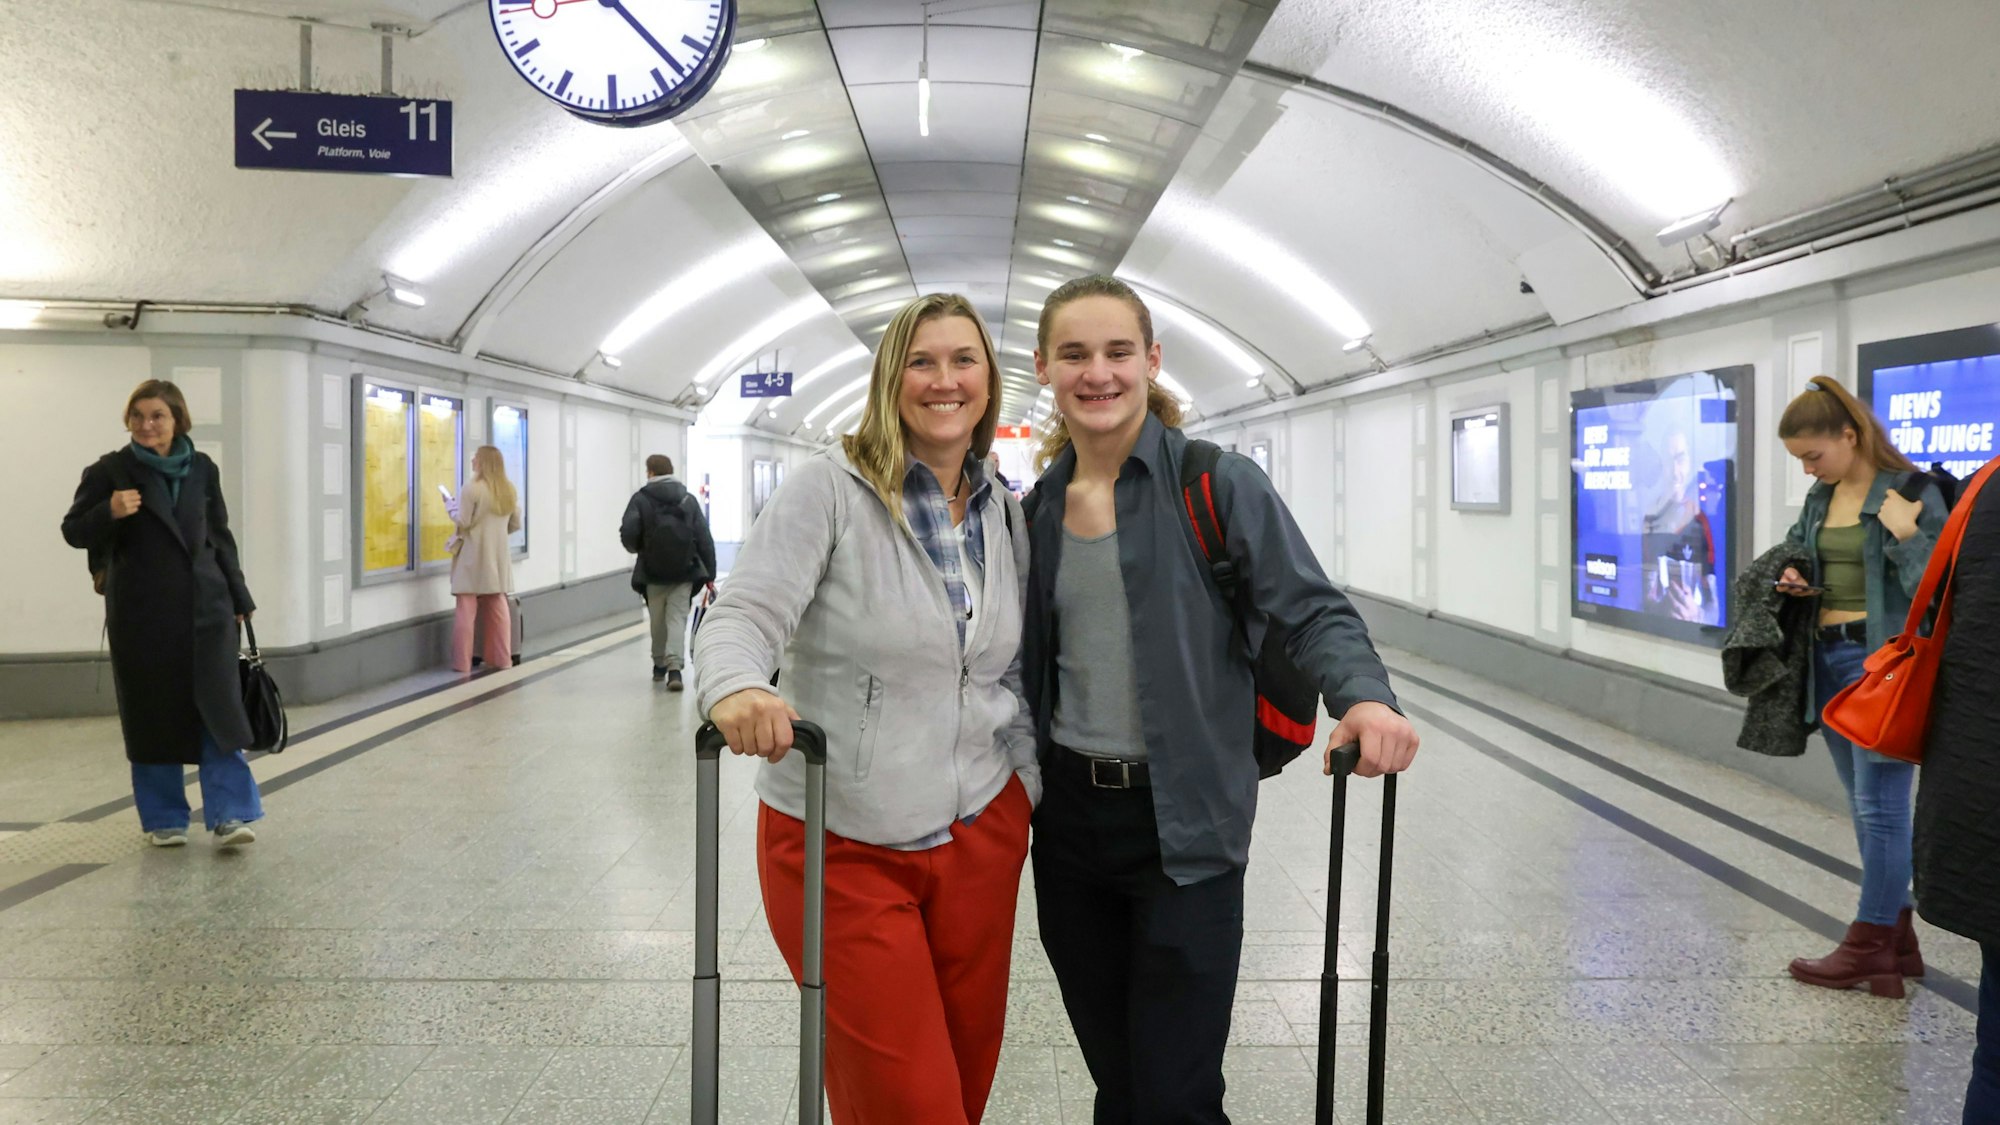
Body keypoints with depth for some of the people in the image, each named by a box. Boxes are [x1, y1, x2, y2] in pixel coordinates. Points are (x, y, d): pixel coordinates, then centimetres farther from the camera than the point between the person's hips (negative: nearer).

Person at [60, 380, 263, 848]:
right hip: (141, 612, -2)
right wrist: (110, 513, -21)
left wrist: (239, 598, 13)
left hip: (205, 606, 2)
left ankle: (229, 815, -2)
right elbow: (73, 531, 0)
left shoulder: (201, 469, 6)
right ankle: (163, 819, 17)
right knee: (152, 715, 5)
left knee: (219, 707, -4)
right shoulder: (111, 471, -2)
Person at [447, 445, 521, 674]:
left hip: (474, 556, -6)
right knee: (497, 608, 12)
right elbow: (515, 524, 11)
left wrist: (452, 506, 4)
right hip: (497, 556, 6)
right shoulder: (509, 490, 7)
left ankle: (462, 662, -1)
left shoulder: (473, 489, -13)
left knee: (466, 609, -2)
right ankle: (500, 658, 14)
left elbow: (463, 522, -13)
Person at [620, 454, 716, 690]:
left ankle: (659, 665, 27)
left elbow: (628, 534, -15)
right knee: (677, 618, 0)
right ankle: (674, 667, -16)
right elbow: (705, 539, 1)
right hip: (684, 572, 1)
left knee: (658, 620, 14)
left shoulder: (641, 499, -3)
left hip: (653, 573, -1)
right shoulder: (688, 499, 6)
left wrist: (638, 548, 9)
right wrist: (709, 574, 4)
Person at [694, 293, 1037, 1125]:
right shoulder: (831, 488, -9)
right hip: (844, 844, -5)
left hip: (981, 834, 5)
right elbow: (744, 615, -18)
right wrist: (737, 686, -38)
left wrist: (1026, 780, 6)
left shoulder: (1007, 515, 7)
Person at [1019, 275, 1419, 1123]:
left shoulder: (1220, 486, -9)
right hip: (1068, 820, 5)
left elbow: (1312, 611, -12)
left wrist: (1364, 696, -31)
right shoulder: (1037, 508, 6)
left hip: (1185, 829, -4)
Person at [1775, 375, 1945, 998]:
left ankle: (1869, 946, 7)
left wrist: (1904, 534, -26)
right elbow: (1795, 552, 25)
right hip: (1827, 658, 8)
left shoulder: (1911, 493, -10)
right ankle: (1895, 939, 22)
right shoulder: (1821, 497, 10)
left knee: (1879, 806, -2)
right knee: (1865, 806, 13)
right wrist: (1793, 581, 5)